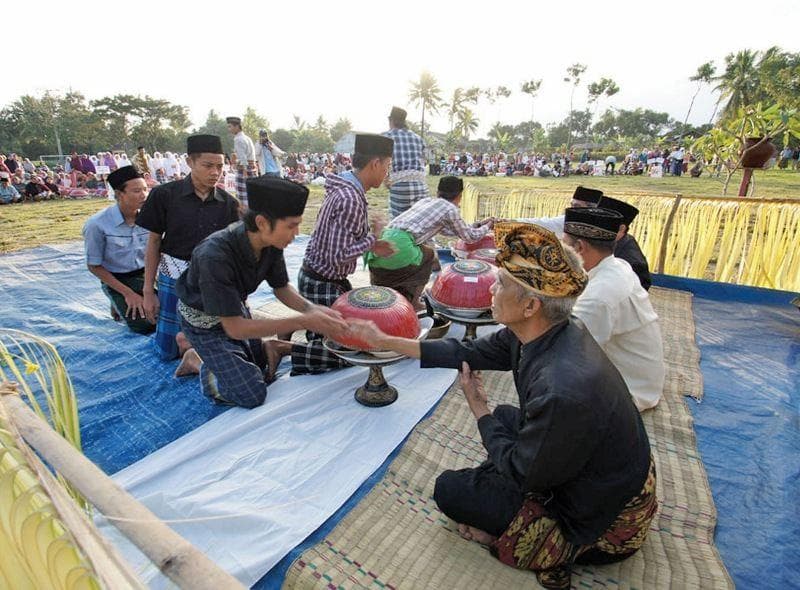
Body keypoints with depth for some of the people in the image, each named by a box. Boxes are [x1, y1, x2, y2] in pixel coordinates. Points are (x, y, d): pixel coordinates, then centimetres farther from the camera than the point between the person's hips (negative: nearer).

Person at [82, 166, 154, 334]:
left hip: (144, 275, 4)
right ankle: (121, 305, 13)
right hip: (116, 279, -4)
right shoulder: (98, 224, -18)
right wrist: (128, 293, -14)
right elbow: (94, 266, -9)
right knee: (146, 324, -19)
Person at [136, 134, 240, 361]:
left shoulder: (228, 203, -3)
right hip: (175, 278, -1)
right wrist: (148, 291, -2)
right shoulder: (165, 195, -8)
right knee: (168, 351, 5)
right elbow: (154, 242, -2)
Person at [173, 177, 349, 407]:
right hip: (205, 320, -6)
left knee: (265, 373, 17)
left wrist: (311, 308, -23)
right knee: (252, 394, -11)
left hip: (236, 310, 6)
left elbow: (281, 288, -2)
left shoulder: (271, 242, -20)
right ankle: (197, 362, 13)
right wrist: (305, 322, -39)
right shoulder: (215, 257, -39)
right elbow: (234, 328, -35)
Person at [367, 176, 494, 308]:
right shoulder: (450, 208, 7)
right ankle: (410, 301, 20)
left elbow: (447, 229, 39)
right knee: (429, 255, 21)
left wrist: (479, 224, 47)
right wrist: (487, 227, 38)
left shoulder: (426, 200, 28)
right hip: (400, 245, -7)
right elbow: (470, 237, 19)